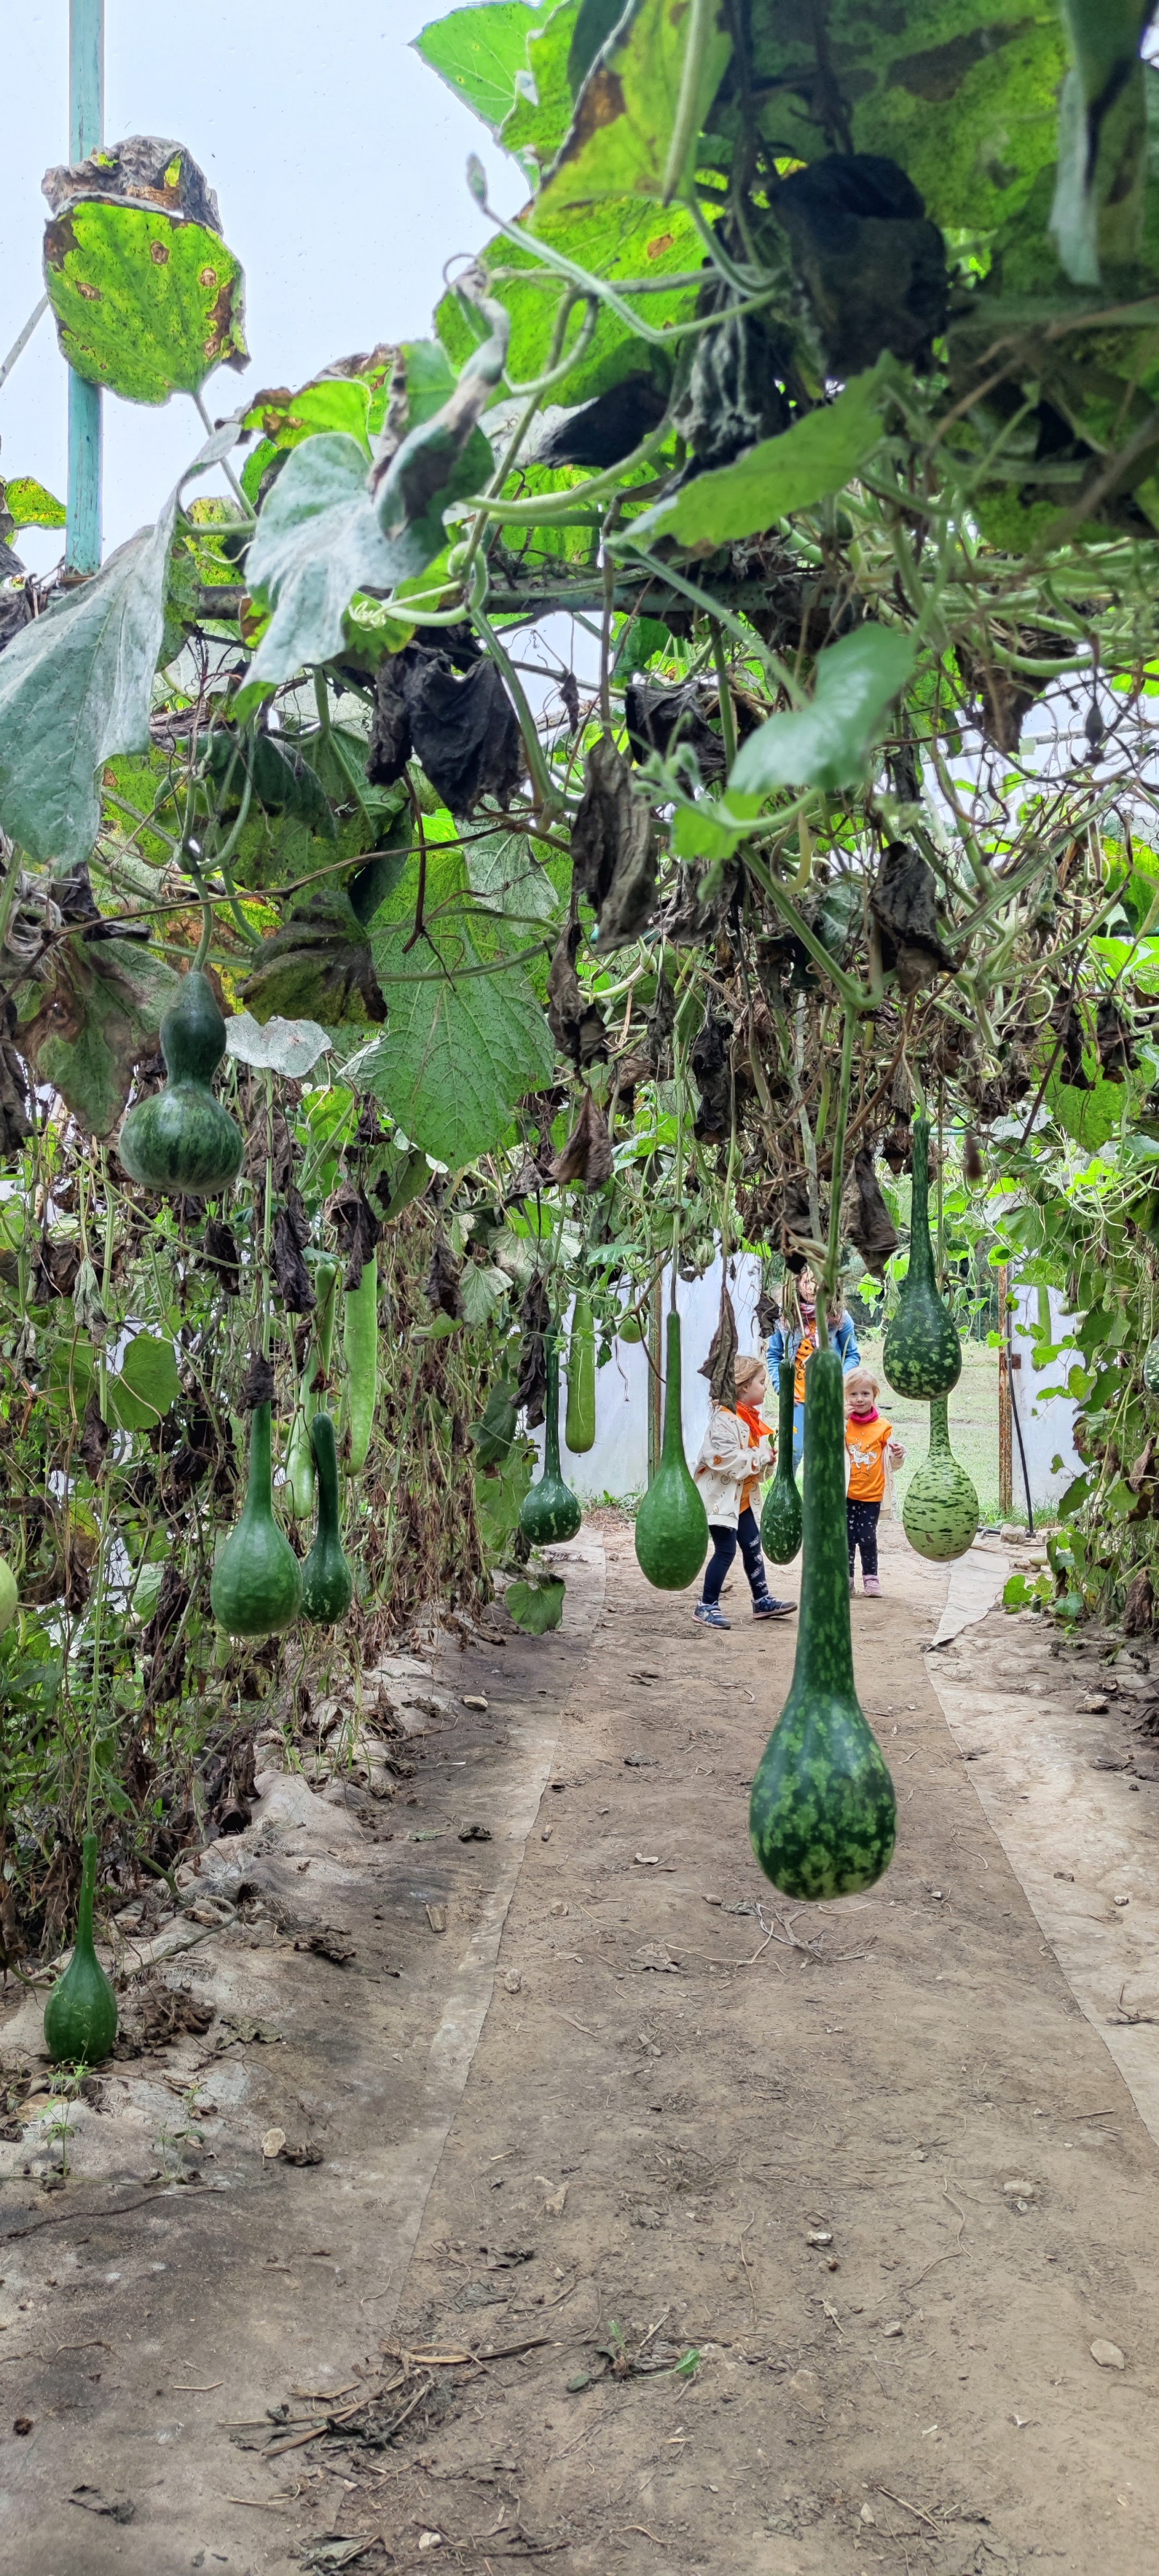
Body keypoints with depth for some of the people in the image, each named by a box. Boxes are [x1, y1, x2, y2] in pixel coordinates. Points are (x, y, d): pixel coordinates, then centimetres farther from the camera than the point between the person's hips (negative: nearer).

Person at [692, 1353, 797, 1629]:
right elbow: (725, 1458, -29)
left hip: (741, 1496, 10)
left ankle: (762, 1601, 24)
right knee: (725, 1550, -8)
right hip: (720, 1495, -10)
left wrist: (771, 1454, 1)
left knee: (752, 1545, 14)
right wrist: (761, 1458, -21)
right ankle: (707, 1607, 1)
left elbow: (757, 1454, 23)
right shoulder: (725, 1417, -20)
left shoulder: (751, 1417, 11)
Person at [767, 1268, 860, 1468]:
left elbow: (853, 1355, 5)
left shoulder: (839, 1318, -2)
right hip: (796, 1398, 0)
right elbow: (774, 1356, 10)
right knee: (791, 1452, -4)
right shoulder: (786, 1318, 0)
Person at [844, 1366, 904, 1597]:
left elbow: (893, 1464, 9)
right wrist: (840, 1421, -21)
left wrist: (898, 1455, -15)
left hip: (872, 1494, 0)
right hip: (846, 1493, 0)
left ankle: (870, 1576, 16)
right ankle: (846, 1576, 15)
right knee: (846, 1536, 4)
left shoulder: (883, 1426, 1)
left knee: (867, 1537, 0)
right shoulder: (843, 1423, 0)